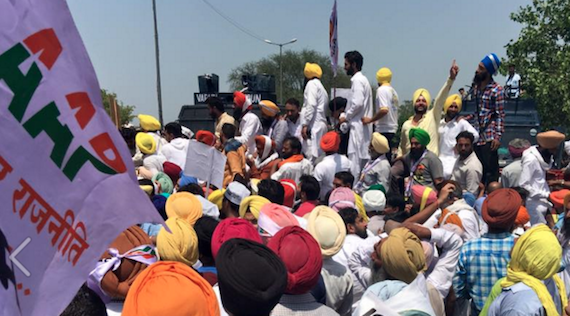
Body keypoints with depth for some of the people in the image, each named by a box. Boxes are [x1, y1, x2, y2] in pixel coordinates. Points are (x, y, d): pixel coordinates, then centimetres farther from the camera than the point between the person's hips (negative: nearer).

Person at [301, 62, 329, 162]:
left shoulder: (312, 84, -1)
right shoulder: (321, 87, 25)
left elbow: (311, 105, -14)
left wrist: (305, 125, -18)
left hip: (313, 126, -9)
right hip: (321, 125, 9)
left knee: (311, 157, -15)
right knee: (319, 156, 5)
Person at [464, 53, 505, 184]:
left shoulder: (497, 90, -8)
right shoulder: (476, 86, 13)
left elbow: (500, 115, -10)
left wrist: (497, 137, -16)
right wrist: (465, 118, 12)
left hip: (489, 138, -7)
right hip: (476, 136, 7)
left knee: (490, 170, -4)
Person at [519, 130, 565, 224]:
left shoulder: (544, 155, 5)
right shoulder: (531, 160, -22)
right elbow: (523, 184, -23)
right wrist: (546, 195, -19)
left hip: (543, 201, 8)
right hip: (536, 203, -8)